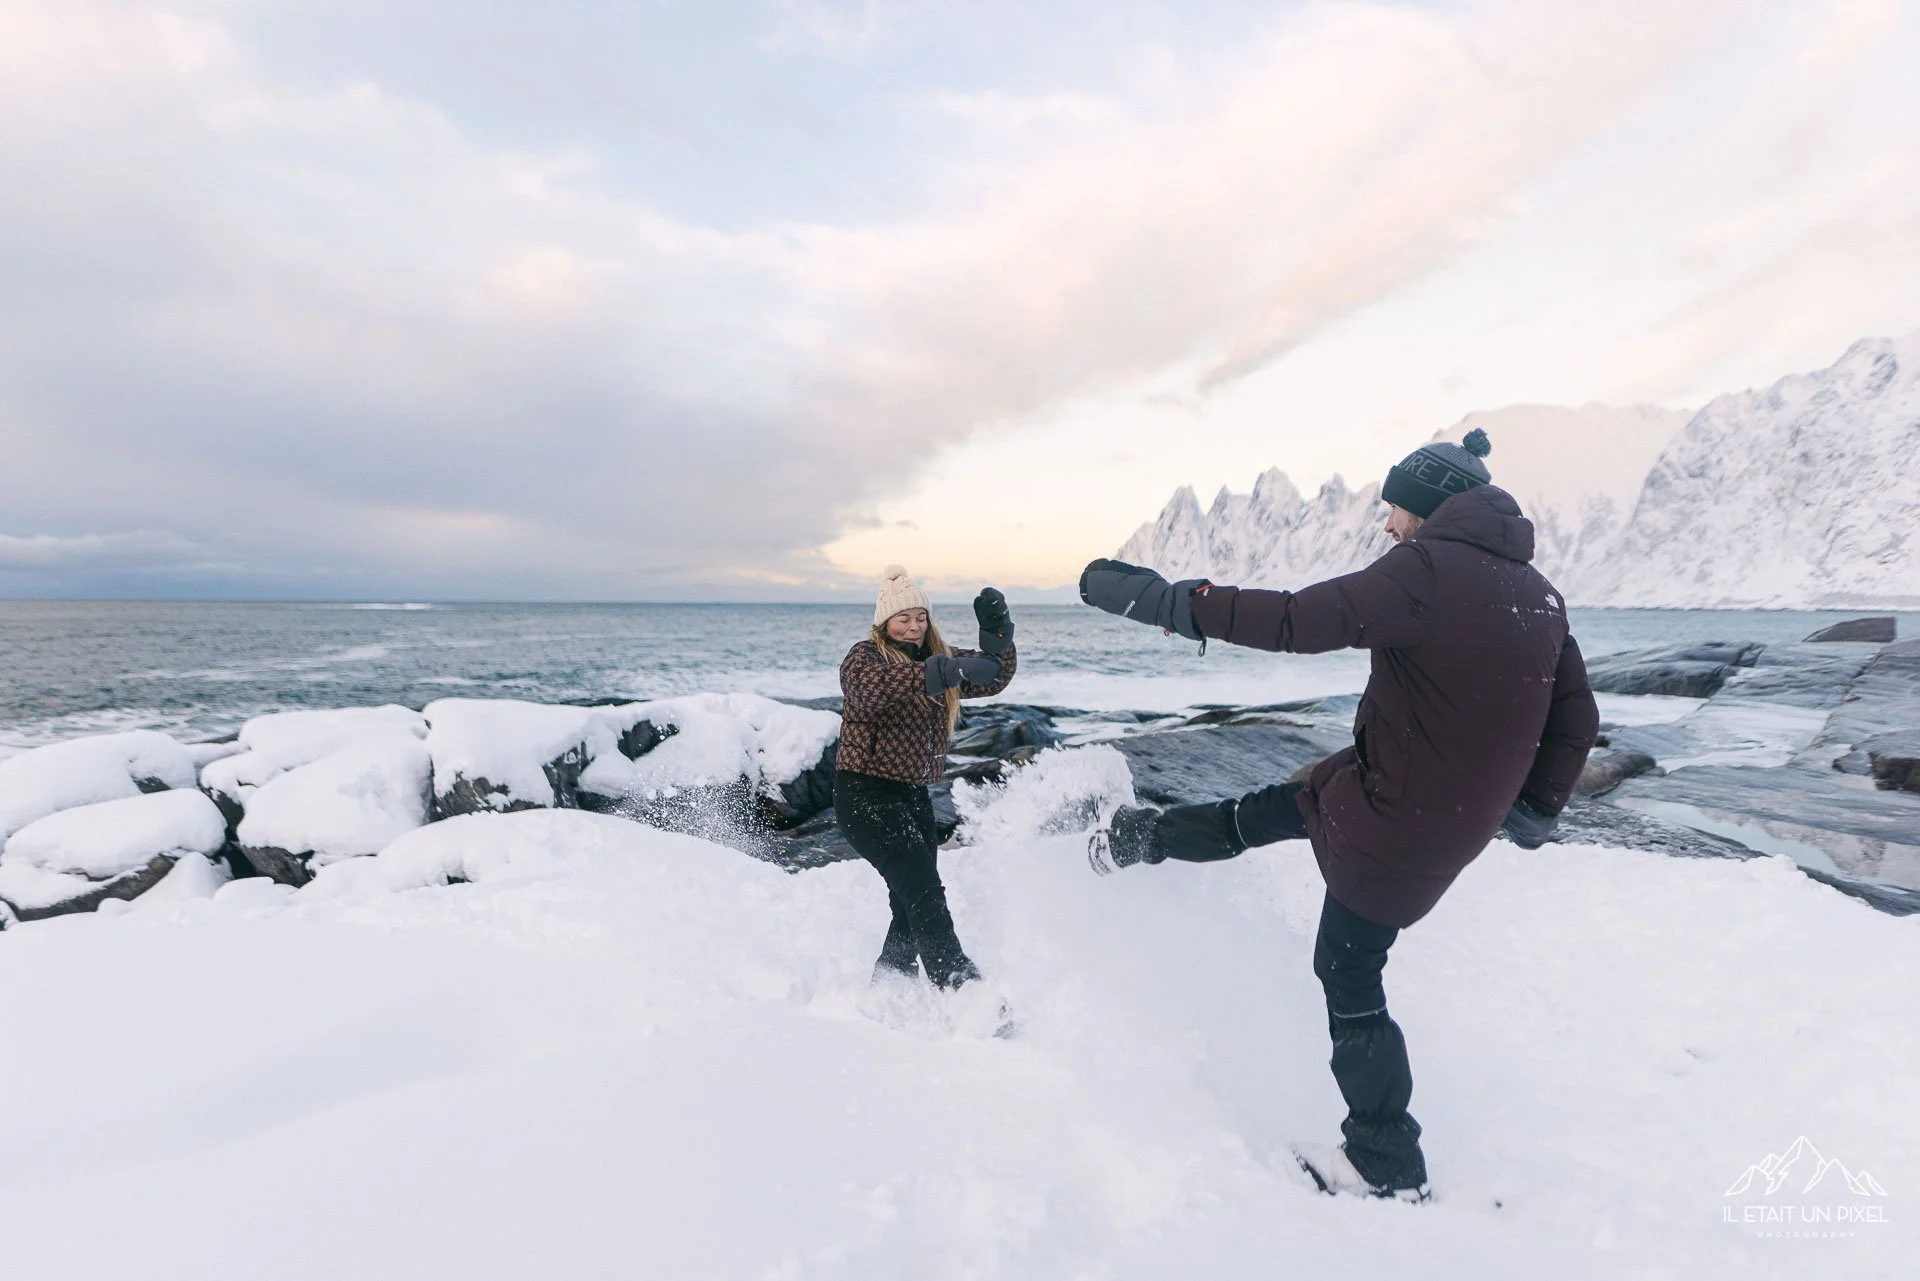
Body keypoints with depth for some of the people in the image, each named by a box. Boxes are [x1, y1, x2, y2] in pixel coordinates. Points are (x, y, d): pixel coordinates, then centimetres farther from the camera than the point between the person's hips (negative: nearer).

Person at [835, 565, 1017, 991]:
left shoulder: (937, 657, 10)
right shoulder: (864, 657, -10)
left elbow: (991, 678, 0)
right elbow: (869, 688, -35)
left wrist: (997, 635, -20)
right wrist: (949, 672, -46)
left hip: (914, 795, 8)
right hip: (865, 795, -8)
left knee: (913, 901, 15)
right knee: (923, 891, -17)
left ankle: (887, 986, 33)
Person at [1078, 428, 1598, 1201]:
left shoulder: (1429, 569, -22)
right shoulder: (1538, 594, 4)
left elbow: (1301, 621, -31)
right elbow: (1576, 721, 10)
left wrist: (1169, 601, -25)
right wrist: (1537, 807, 21)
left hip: (1393, 825, -8)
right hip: (1466, 814, 8)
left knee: (1350, 983, 11)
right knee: (1271, 810, 21)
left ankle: (1389, 1168, 28)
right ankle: (1141, 839, 39)